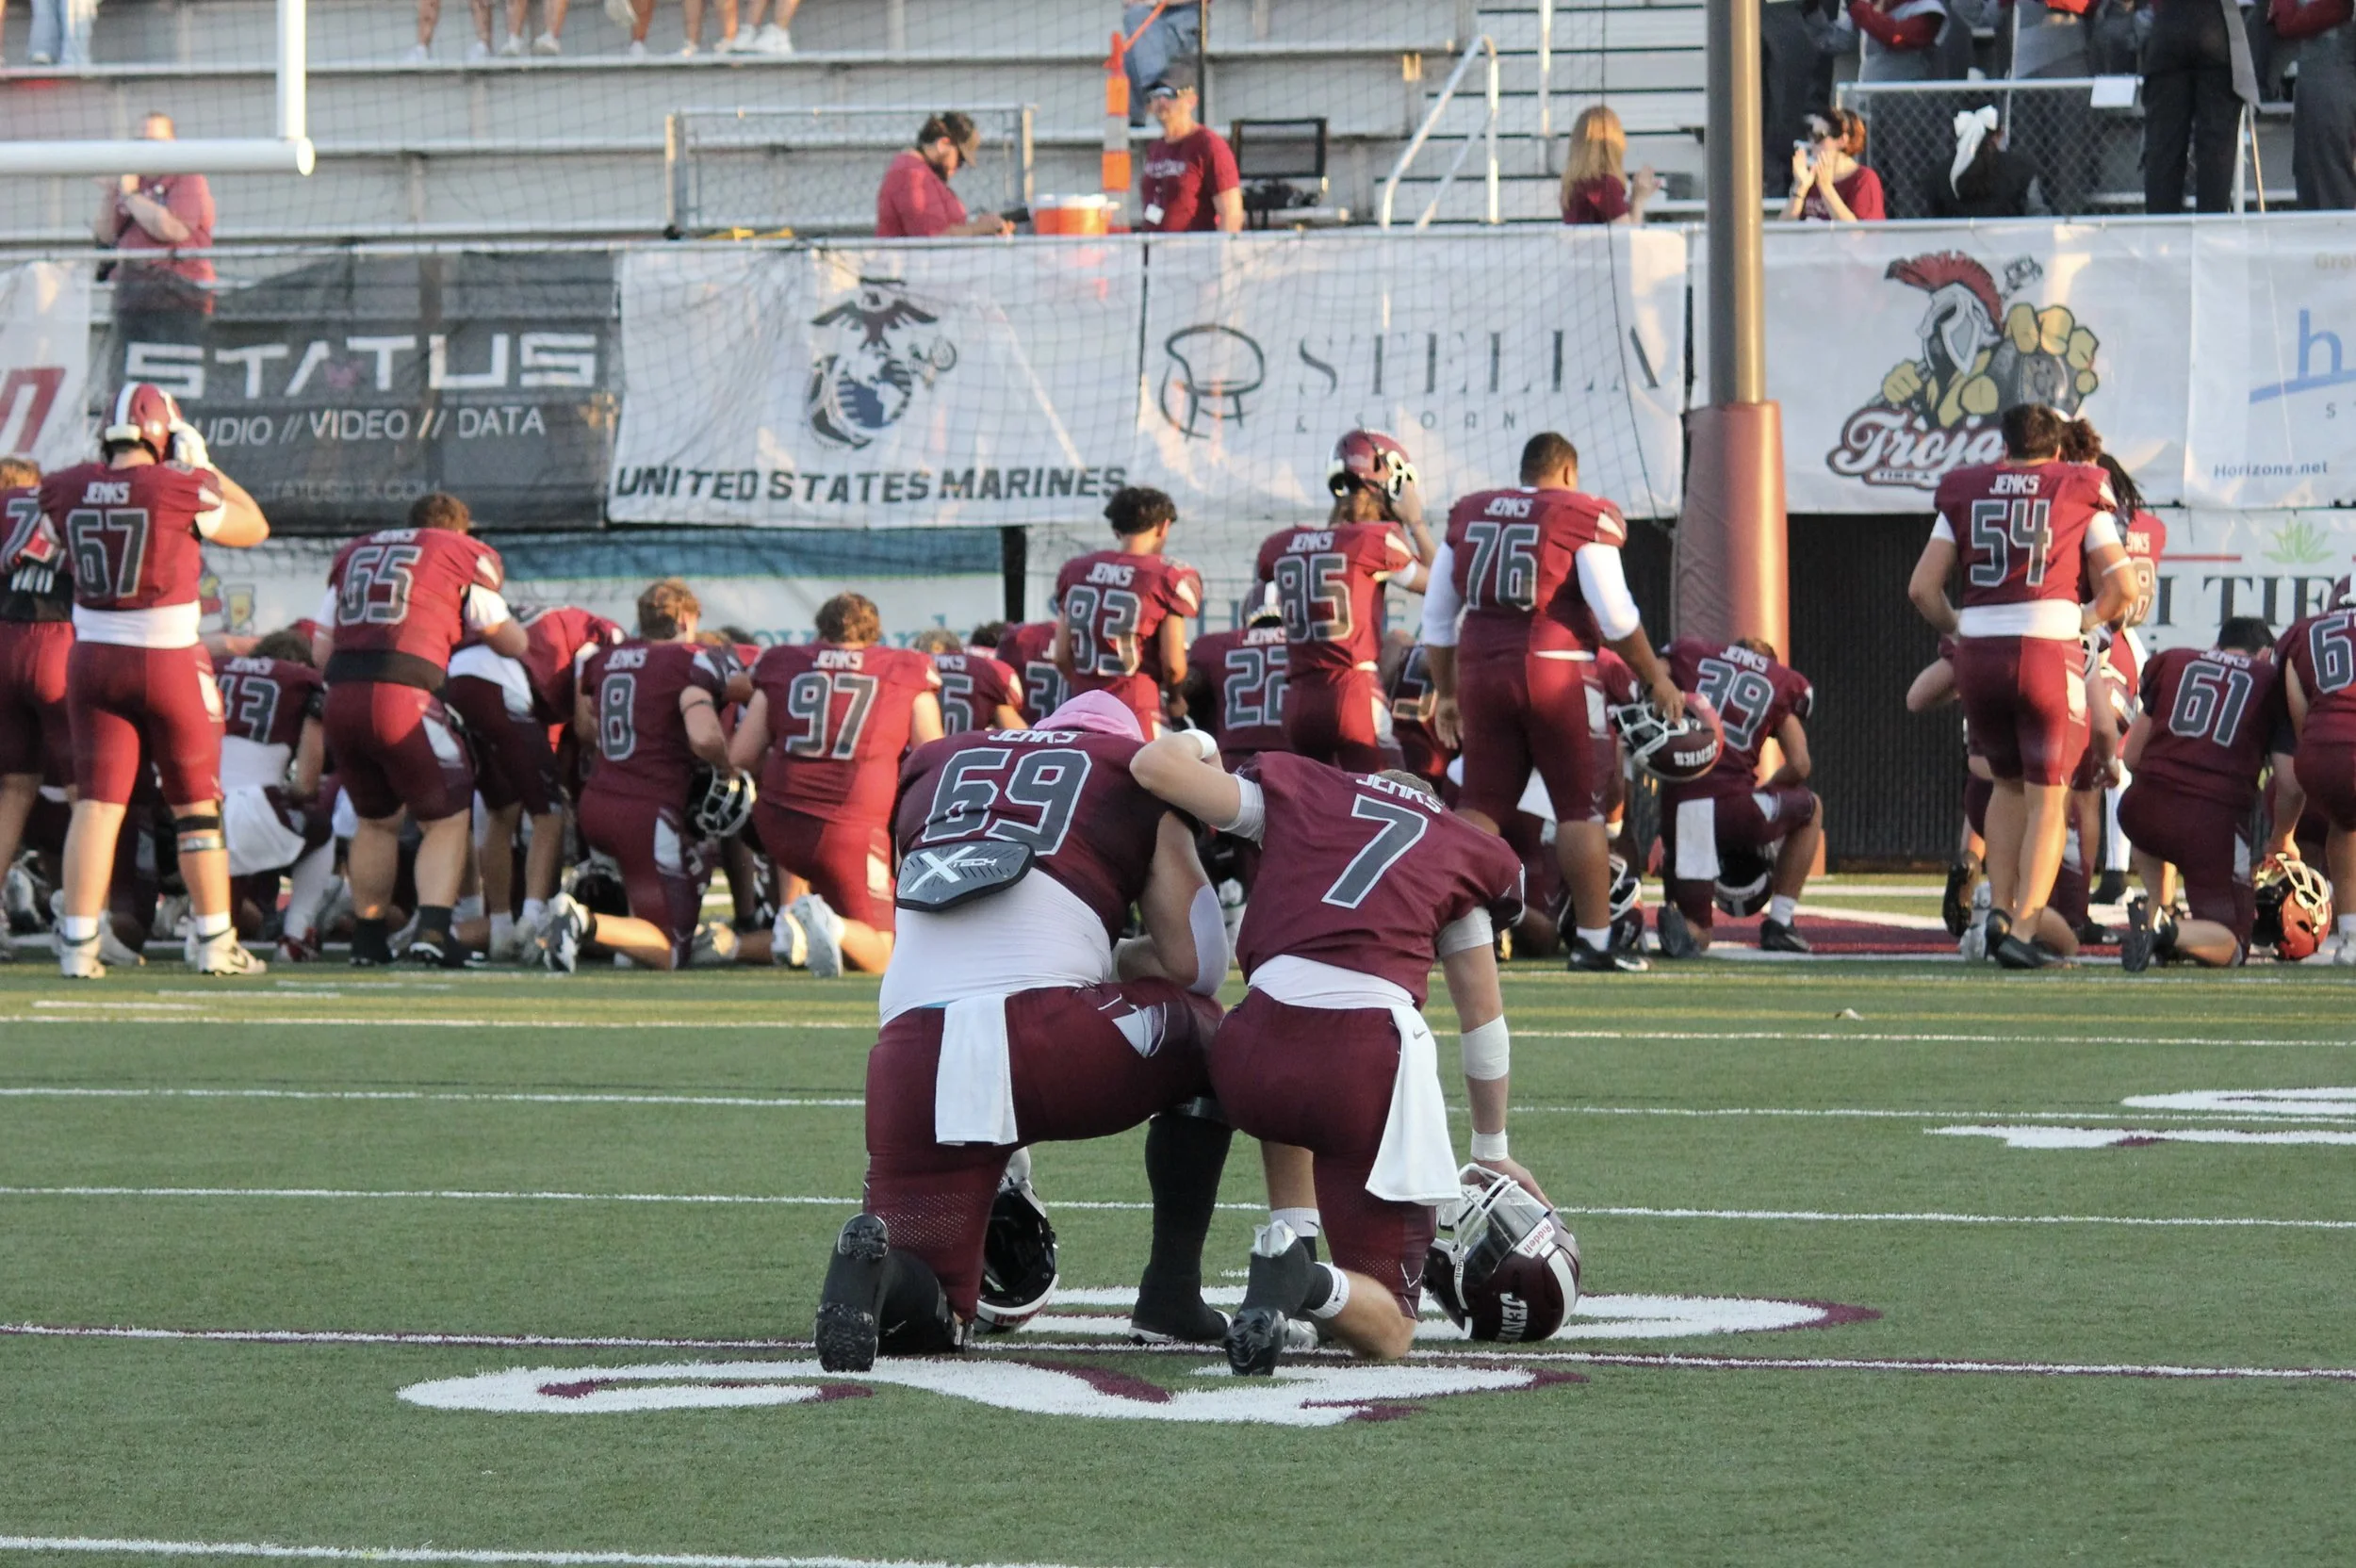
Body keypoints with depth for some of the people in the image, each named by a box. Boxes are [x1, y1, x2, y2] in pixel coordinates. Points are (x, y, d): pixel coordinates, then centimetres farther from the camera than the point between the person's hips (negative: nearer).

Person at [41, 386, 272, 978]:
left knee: (98, 800, 5)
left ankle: (78, 943, -2)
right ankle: (214, 941, 11)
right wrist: (204, 467, 8)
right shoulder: (179, 490, -13)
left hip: (93, 661, 3)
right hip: (169, 662, -3)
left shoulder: (70, 490, -3)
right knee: (196, 803, 8)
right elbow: (253, 528, 2)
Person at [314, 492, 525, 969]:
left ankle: (368, 939, 22)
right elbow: (512, 645, 18)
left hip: (340, 696, 5)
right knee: (447, 821, 8)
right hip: (401, 696, -5)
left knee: (376, 820, 23)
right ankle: (432, 929, -9)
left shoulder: (354, 553, 24)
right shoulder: (462, 557, 10)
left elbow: (321, 648, 19)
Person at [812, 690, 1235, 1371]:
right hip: (1050, 1032, -3)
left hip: (913, 1053, 3)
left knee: (927, 1317, 15)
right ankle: (1172, 1294, 23)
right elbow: (1193, 963, 15)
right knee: (1204, 1041, 31)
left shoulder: (933, 769, 31)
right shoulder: (1137, 775, 21)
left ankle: (881, 1263, -21)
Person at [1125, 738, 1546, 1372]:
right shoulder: (1462, 852, 24)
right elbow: (1482, 1017, 32)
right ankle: (1310, 1284, -24)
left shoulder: (1300, 790, 21)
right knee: (1386, 1333, 10)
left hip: (1258, 1051, 1)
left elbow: (1153, 765, 14)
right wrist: (1492, 1151, 43)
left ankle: (1283, 1241, 18)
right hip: (1371, 1055, -1)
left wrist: (1188, 749, 39)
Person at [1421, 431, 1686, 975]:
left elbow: (1437, 615, 16)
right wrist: (1656, 677, 2)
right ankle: (1594, 938, 1)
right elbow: (1615, 614, -9)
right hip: (1555, 672, -4)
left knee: (1481, 805, 10)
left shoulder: (1468, 514, 13)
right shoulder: (1582, 516, -2)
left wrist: (1447, 693, 24)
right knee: (1582, 807, 2)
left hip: (1481, 671, 4)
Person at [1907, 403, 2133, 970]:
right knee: (2048, 799, 4)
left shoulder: (1964, 493, 13)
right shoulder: (2079, 493, 7)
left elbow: (1923, 588, 7)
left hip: (1978, 652, 3)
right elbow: (2122, 587, 2)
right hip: (2048, 649, -3)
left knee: (2008, 783, 23)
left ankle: (1999, 911, 12)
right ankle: (2022, 932, -5)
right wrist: (2086, 622, 21)